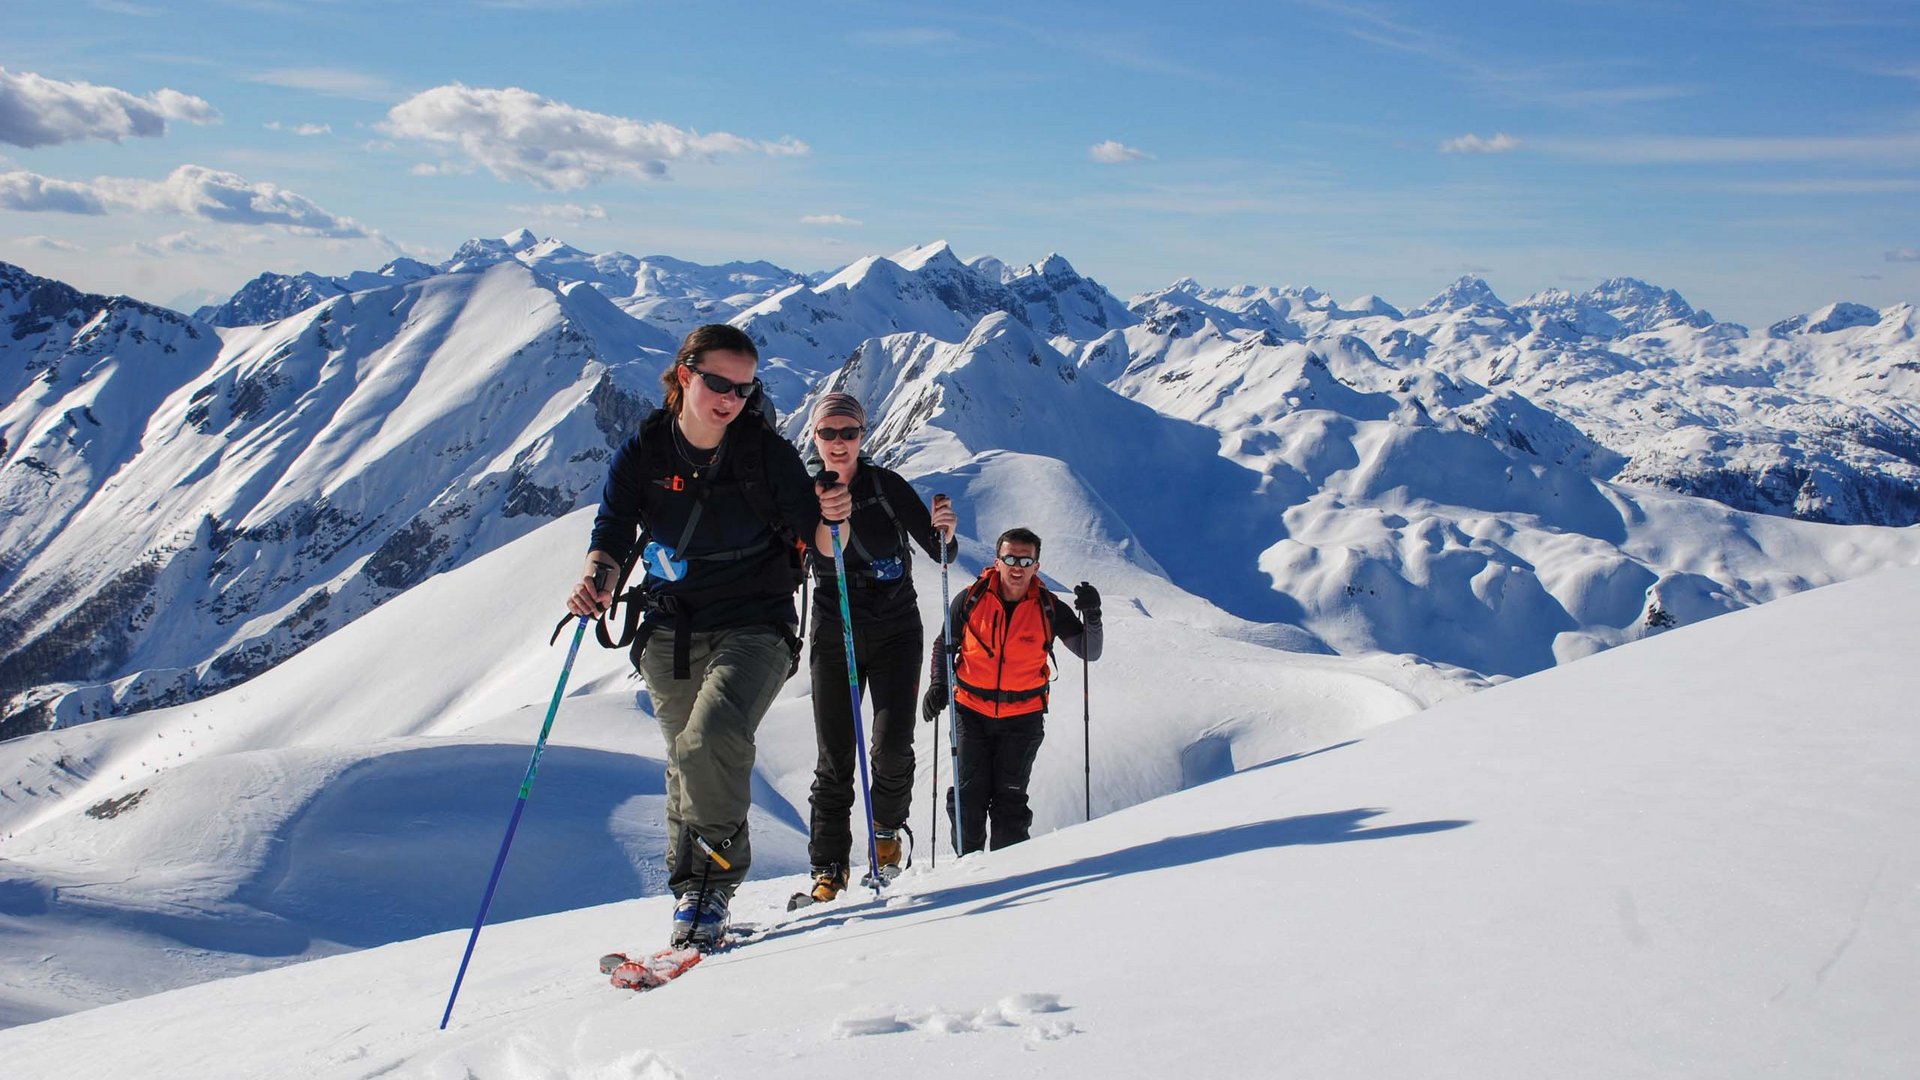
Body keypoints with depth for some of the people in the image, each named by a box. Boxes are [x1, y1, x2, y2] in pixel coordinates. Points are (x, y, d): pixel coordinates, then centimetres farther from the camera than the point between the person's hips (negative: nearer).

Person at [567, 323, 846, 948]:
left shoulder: (767, 451, -7)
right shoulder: (644, 453, -2)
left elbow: (812, 545, -5)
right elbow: (612, 531, -8)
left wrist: (828, 520, -28)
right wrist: (598, 576, -30)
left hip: (753, 625, -3)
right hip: (670, 633, 3)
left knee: (711, 741, -27)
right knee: (687, 765, 11)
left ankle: (709, 881, -11)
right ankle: (692, 892, 31)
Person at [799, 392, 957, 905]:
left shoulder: (887, 485, -5)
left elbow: (941, 554, -5)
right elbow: (826, 557, -13)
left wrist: (944, 533, -26)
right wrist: (830, 516, -30)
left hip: (896, 632, -1)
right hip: (834, 636, 1)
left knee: (893, 746, -12)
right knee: (834, 757, -1)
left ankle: (886, 828, 16)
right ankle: (829, 868, 8)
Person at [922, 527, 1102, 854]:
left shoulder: (1050, 609, -5)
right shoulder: (971, 599, -4)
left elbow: (1089, 652, -3)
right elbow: (944, 645, 11)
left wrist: (1092, 616, -19)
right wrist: (938, 685, -2)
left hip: (1023, 718, -1)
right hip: (971, 712, 1)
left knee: (1010, 799, -1)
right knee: (968, 796, 1)